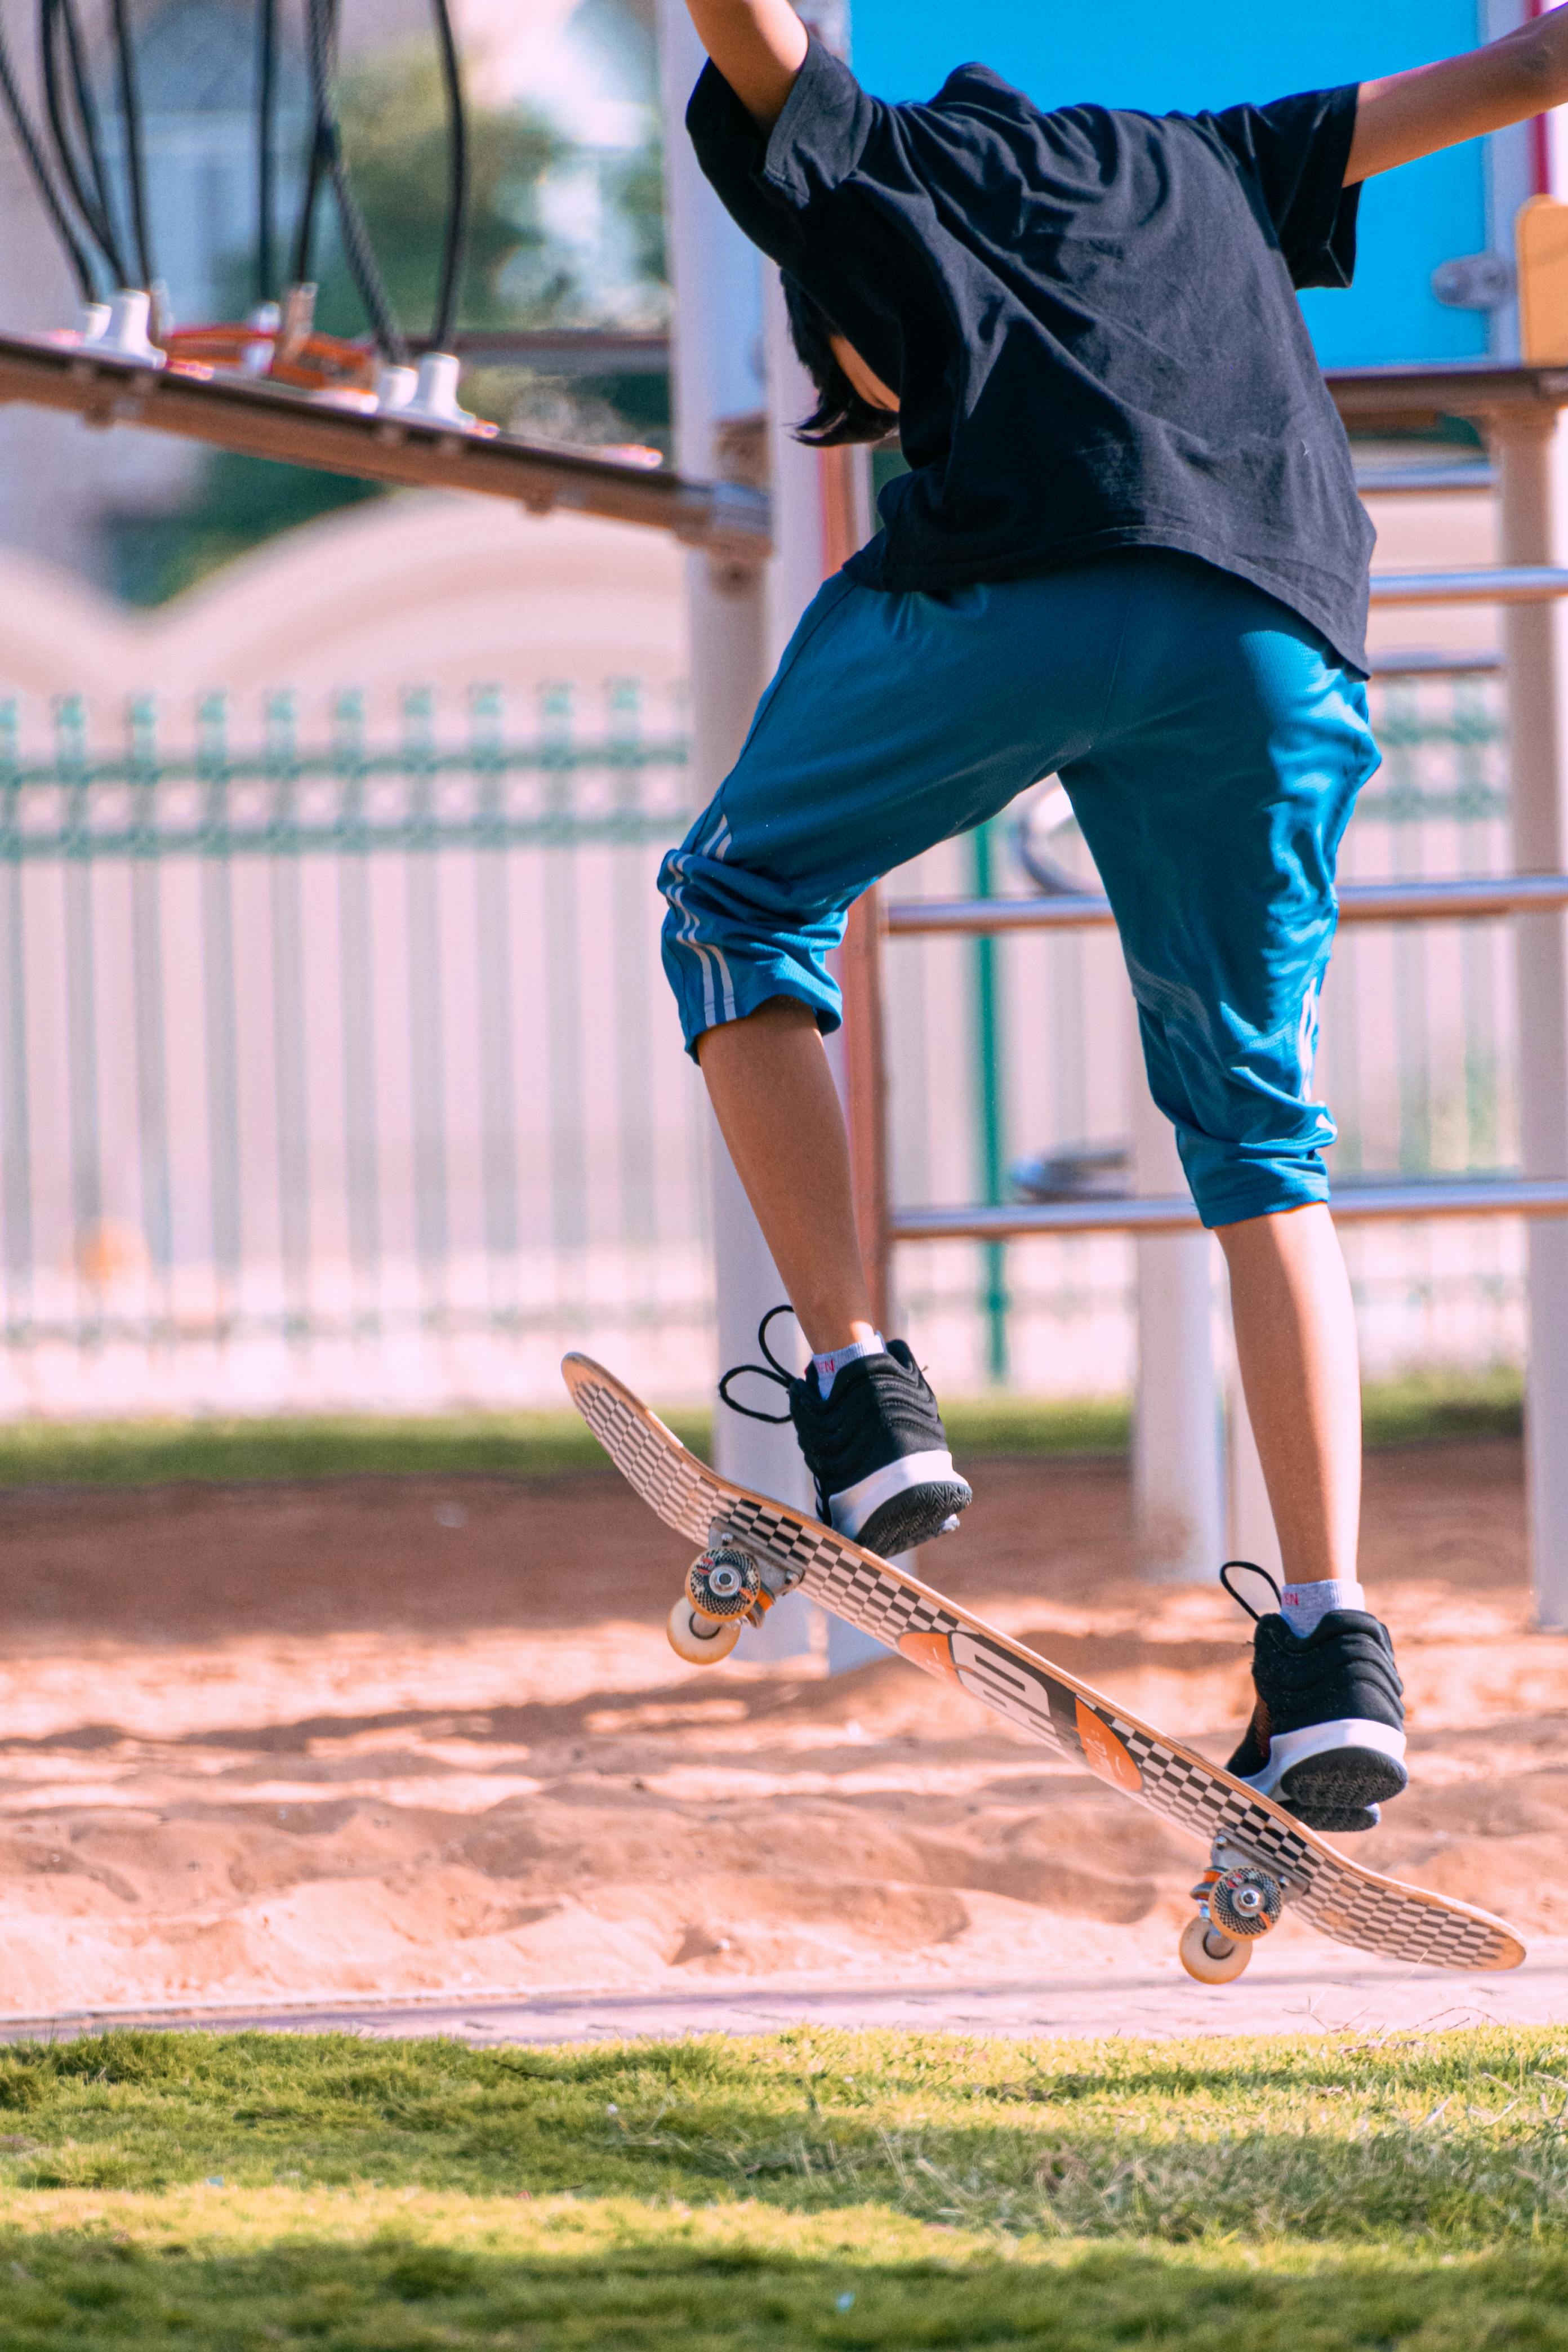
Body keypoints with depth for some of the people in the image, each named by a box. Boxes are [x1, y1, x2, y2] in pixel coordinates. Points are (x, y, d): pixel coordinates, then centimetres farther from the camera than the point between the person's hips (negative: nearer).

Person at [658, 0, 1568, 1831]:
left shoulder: (854, 162, 26)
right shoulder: (1204, 161, 37)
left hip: (1017, 580, -4)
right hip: (1282, 634, 4)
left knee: (739, 906, 20)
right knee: (1259, 1135, 13)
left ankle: (862, 1402, 4)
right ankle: (1331, 1644, -2)